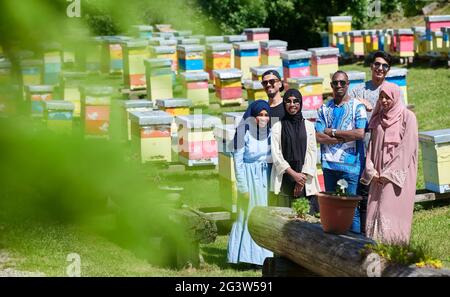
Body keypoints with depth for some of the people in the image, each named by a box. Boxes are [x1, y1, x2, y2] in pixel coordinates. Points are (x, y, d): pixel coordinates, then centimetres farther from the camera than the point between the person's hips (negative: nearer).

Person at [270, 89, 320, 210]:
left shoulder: (308, 126, 11)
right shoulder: (277, 127, 7)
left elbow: (312, 153, 6)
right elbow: (276, 154, 1)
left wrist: (303, 177, -6)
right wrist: (294, 174, -9)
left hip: (305, 179, 1)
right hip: (285, 178, -1)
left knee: (309, 213, -10)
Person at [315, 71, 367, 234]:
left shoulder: (357, 107, 1)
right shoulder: (325, 108, 11)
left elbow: (360, 133, -12)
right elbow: (318, 136, 0)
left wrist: (333, 132, -6)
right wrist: (345, 137, -9)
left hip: (351, 165, -4)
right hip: (329, 164, 4)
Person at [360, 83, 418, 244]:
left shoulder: (407, 117, -5)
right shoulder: (378, 118, 13)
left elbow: (407, 148, -10)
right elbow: (372, 145, 14)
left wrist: (389, 173, -13)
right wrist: (371, 170, 0)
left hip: (398, 174, -6)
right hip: (379, 175, 6)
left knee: (392, 211, -13)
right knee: (375, 211, 0)